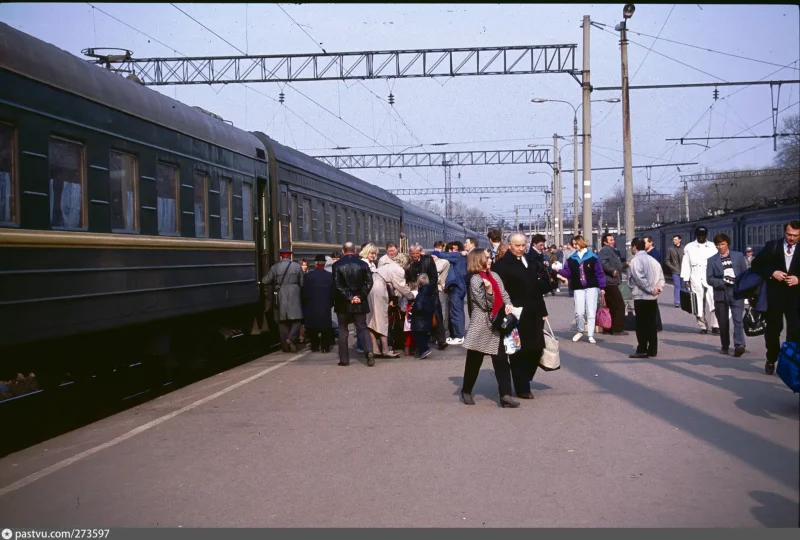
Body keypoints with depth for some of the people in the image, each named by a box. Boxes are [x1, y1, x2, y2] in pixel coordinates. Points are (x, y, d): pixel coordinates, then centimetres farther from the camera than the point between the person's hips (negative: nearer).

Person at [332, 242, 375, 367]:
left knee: (343, 330, 9)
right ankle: (369, 351, -15)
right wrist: (360, 296, -5)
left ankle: (344, 359, 8)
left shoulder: (337, 265, -6)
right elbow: (369, 283, -5)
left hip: (343, 304, -1)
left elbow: (337, 285, -11)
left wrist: (349, 297, -9)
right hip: (360, 304, 1)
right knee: (362, 328, 7)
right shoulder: (363, 264, 0)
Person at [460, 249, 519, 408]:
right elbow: (486, 305, -14)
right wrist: (488, 290, -31)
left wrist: (508, 304, -7)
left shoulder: (494, 275, 8)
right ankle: (466, 391, 26)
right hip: (481, 326, -5)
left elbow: (503, 294, 13)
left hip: (497, 324, 5)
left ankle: (505, 395, -8)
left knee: (502, 360, -4)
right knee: (474, 360, 8)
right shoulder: (475, 279, -10)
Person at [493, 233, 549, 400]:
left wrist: (542, 311, 15)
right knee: (519, 352, 1)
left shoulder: (528, 262, 16)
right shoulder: (501, 265, -9)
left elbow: (536, 287, 17)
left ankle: (524, 379, 27)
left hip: (532, 315, 7)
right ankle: (522, 388, 11)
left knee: (537, 348, 7)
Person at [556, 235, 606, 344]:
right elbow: (566, 271, 3)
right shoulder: (572, 259, 6)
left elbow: (599, 273, -4)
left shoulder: (592, 257, -4)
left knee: (591, 312, 0)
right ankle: (580, 331, 23)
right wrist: (559, 272, -17)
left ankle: (591, 336, 6)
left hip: (591, 287, -3)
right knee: (579, 312, -1)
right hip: (578, 288, 3)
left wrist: (602, 287, -7)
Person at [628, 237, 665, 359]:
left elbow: (640, 279, -20)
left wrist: (650, 289, -13)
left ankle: (642, 350, -3)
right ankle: (652, 350, 11)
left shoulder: (635, 260, -10)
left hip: (641, 297, -7)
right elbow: (661, 277, 10)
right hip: (653, 297, 7)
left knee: (641, 324, -3)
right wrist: (658, 288, -1)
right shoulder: (653, 260, 13)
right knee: (651, 324, 9)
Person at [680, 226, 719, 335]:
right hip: (696, 280, 0)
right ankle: (703, 326, 11)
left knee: (713, 302, -12)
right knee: (699, 304, 2)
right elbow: (686, 264, 7)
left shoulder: (712, 247, 9)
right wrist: (686, 280, 1)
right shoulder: (689, 247, 8)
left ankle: (715, 326, -9)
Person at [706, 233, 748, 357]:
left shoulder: (738, 256, 8)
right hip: (720, 294, 2)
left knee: (738, 319, -14)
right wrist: (722, 282, -16)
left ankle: (739, 345, -23)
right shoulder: (712, 260, 8)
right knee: (723, 322, 8)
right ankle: (725, 346, 20)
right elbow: (709, 279, 1)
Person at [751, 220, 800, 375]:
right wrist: (771, 273, -12)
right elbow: (756, 264, 3)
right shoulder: (772, 246, 2)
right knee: (773, 329, 10)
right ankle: (771, 360, 26)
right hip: (775, 295, 0)